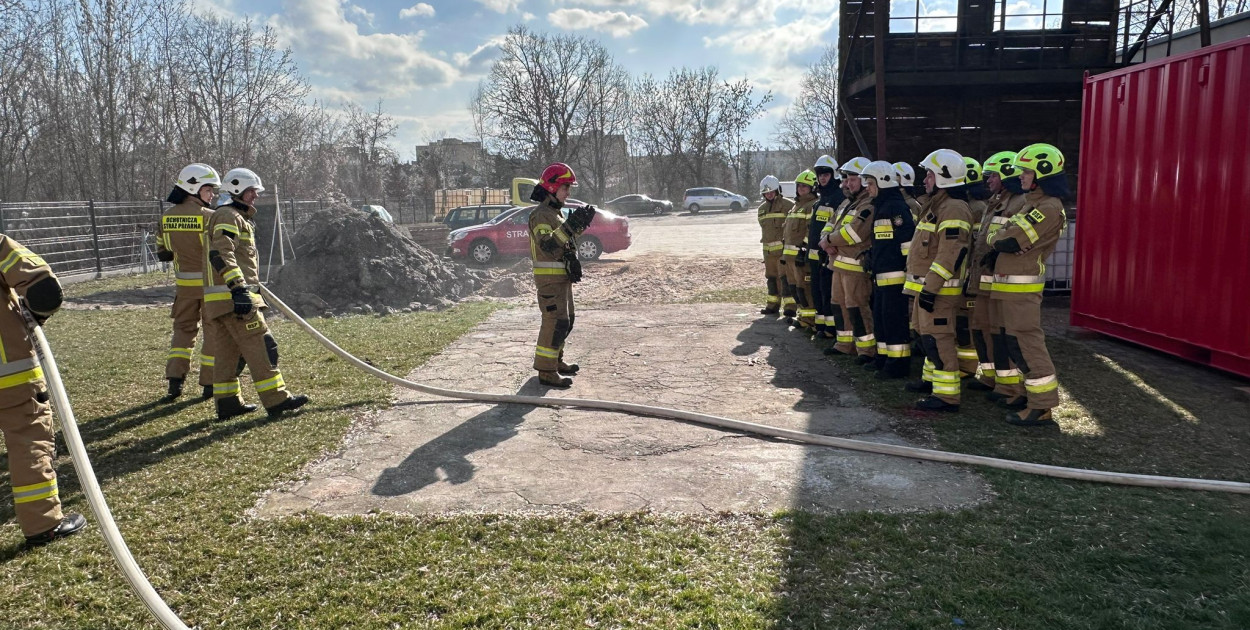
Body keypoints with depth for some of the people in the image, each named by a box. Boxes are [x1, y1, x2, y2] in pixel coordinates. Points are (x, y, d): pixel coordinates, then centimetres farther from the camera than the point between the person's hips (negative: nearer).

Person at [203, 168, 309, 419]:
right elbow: (220, 254, -21)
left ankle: (227, 403, 16)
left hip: (221, 302, 11)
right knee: (260, 347, -9)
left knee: (228, 351, 11)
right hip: (232, 297, -11)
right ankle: (276, 400, -9)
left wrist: (252, 288, 33)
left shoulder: (238, 218, 25)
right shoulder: (228, 216, -8)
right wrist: (238, 288, -28)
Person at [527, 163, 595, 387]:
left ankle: (556, 360, 30)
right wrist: (569, 225, -35)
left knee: (566, 319, 17)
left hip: (562, 275, 10)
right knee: (556, 321, -12)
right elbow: (548, 245, -30)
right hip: (549, 276, -10)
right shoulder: (540, 215, -16)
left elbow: (567, 240, 27)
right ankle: (546, 371, -9)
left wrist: (581, 223, 14)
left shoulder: (557, 212, 17)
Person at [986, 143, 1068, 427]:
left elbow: (1011, 241, -20)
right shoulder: (1033, 203, 18)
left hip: (1021, 286, -10)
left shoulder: (1049, 208, -16)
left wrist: (994, 239, -1)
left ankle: (1042, 407, -3)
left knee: (1025, 342, -8)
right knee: (1014, 340, 16)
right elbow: (1008, 240, 19)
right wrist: (995, 253, 2)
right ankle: (1032, 393, 28)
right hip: (1011, 284, 10)